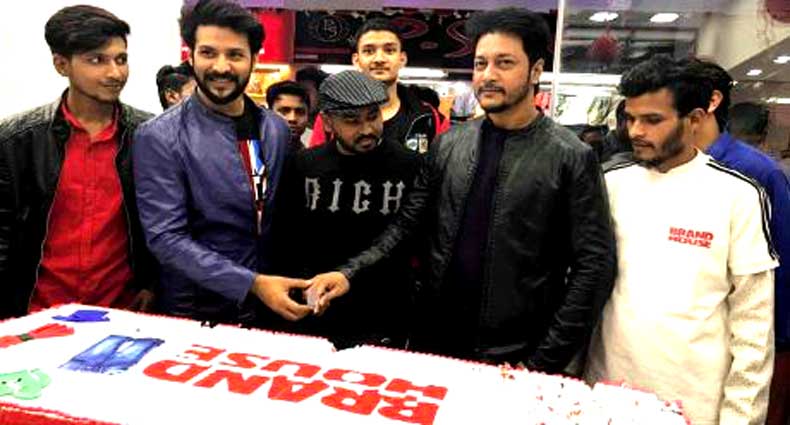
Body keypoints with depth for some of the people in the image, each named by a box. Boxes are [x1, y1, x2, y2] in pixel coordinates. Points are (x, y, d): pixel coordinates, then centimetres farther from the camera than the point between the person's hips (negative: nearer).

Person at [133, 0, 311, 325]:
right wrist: (252, 284, -25)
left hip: (271, 305, 4)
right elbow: (165, 238, -18)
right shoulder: (159, 138, -13)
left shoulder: (276, 129, 1)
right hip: (196, 314, -4)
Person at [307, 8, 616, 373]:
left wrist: (544, 365, -12)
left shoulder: (571, 159, -9)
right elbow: (407, 223, 4)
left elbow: (593, 268, -10)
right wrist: (350, 273, -11)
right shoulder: (448, 144, 2)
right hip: (433, 343, 4)